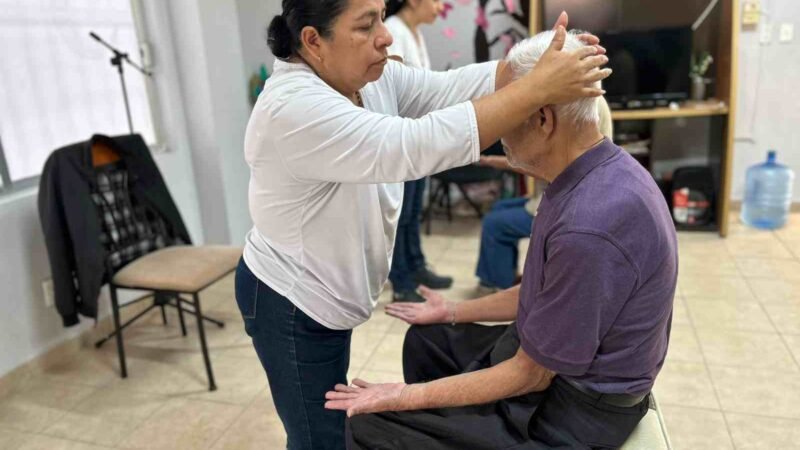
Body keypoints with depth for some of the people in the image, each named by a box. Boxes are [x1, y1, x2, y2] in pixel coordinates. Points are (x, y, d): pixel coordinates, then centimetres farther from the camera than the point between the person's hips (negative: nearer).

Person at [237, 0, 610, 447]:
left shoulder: (370, 76, -4)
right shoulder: (294, 107, -31)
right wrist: (539, 88, -38)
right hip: (291, 307, -8)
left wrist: (543, 60, -27)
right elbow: (414, 147, -40)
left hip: (321, 295, 8)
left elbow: (450, 87, -12)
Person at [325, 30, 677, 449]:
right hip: (548, 356, 9)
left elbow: (531, 376, -24)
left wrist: (408, 397, -18)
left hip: (569, 405, -9)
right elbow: (540, 293, 9)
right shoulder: (593, 177, -2)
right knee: (428, 338, 22)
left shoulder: (589, 227, -34)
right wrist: (454, 312, 17)